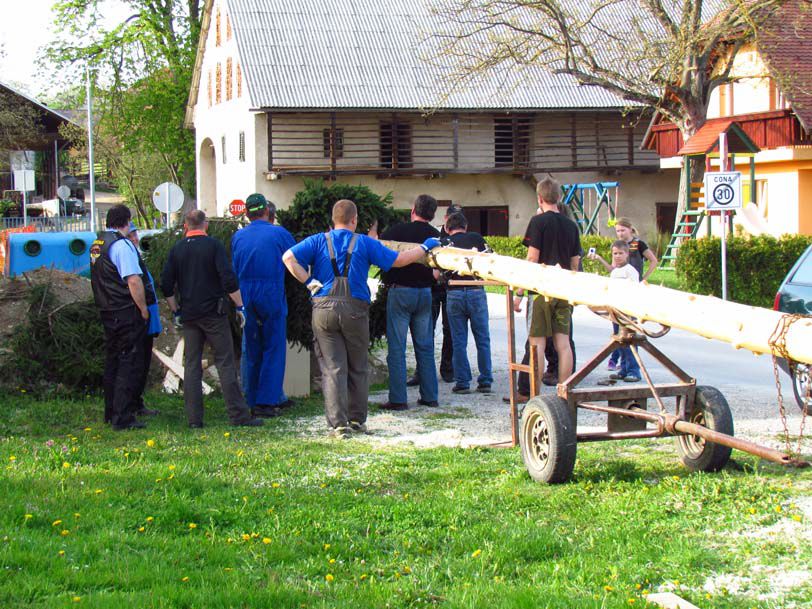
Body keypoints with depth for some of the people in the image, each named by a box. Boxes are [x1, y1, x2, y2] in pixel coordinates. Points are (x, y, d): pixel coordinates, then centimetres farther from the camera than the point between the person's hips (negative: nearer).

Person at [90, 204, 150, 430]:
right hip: (127, 312, -9)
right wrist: (144, 310, -12)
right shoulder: (122, 245, -16)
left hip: (106, 311, 9)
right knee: (129, 364, -5)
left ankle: (110, 413, 25)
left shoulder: (96, 245, 12)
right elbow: (134, 281, -22)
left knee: (112, 361, 17)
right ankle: (122, 418, -7)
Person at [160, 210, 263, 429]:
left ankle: (194, 417, 4)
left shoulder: (177, 249, 7)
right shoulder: (214, 246, -5)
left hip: (188, 314, 4)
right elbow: (229, 279, -12)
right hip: (213, 312, -4)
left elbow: (166, 285, 7)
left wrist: (176, 311, 17)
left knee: (191, 364, 7)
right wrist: (240, 306, -4)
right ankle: (239, 415, -7)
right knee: (225, 362, -3)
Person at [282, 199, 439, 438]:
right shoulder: (364, 243, 3)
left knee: (332, 368, 2)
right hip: (355, 309, 0)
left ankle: (338, 424, -6)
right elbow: (398, 260, 6)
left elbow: (288, 257, -8)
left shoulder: (318, 241, 5)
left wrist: (309, 281, -4)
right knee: (357, 368, 14)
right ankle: (357, 420, 20)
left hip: (323, 308, 1)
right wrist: (425, 247, 19)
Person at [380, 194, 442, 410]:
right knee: (425, 347, 12)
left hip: (400, 291, -4)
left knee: (397, 348, -1)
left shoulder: (399, 230, -9)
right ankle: (429, 396, 13)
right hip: (425, 293, 4)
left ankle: (398, 399, -3)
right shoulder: (436, 236, 4)